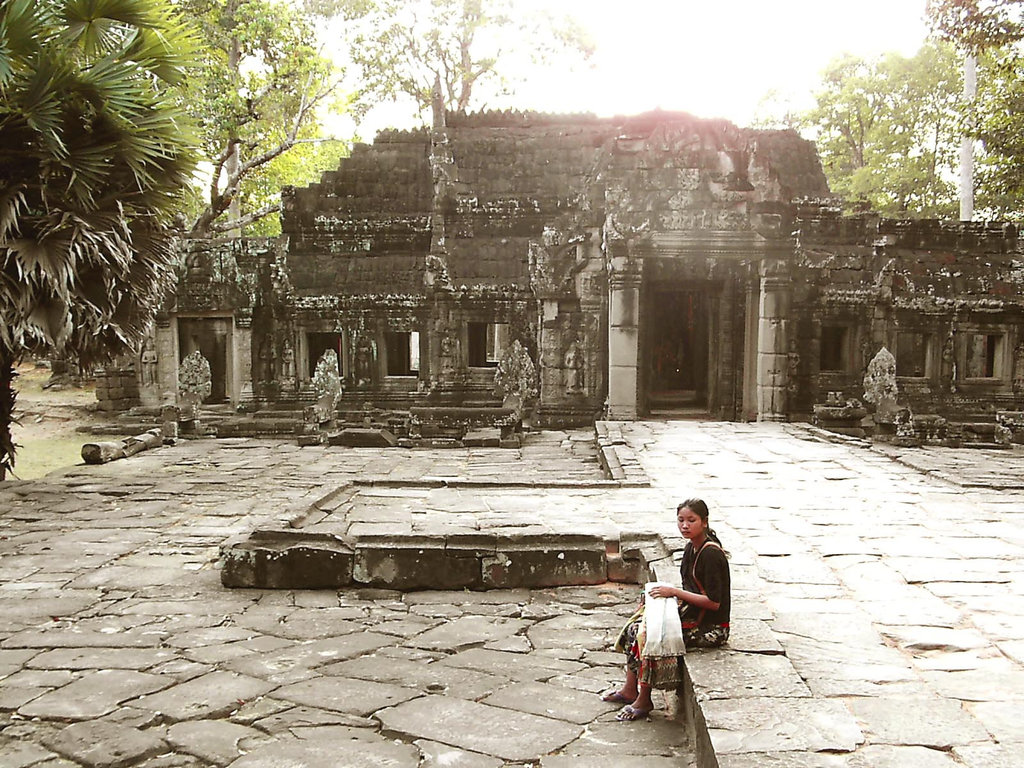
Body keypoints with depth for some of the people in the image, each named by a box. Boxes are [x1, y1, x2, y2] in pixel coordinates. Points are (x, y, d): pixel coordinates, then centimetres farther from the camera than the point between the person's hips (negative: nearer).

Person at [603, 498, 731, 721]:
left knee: (648, 634, -18)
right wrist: (669, 591, 0)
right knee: (638, 625, -1)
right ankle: (630, 690, 5)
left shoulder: (711, 554, -21)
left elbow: (714, 602, -23)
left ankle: (643, 700, -2)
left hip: (711, 627, -9)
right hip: (692, 612, 9)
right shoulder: (692, 547, 7)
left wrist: (675, 592, -21)